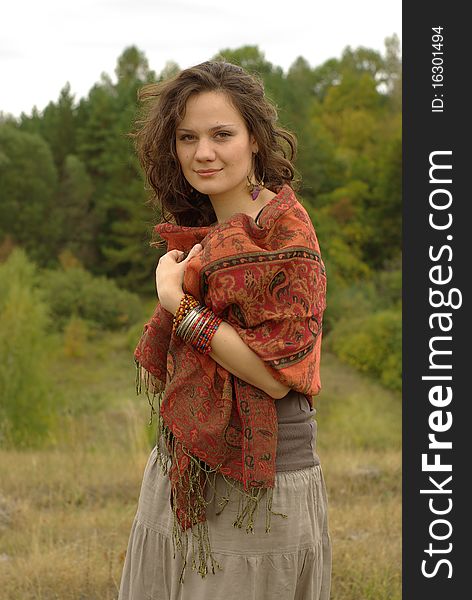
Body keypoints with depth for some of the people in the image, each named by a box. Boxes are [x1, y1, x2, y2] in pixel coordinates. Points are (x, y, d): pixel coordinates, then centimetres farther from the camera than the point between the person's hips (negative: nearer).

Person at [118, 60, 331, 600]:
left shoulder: (284, 230, -15)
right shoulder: (203, 232, 9)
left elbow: (278, 374, -22)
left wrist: (177, 302, -18)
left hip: (258, 482, -8)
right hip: (183, 470, 8)